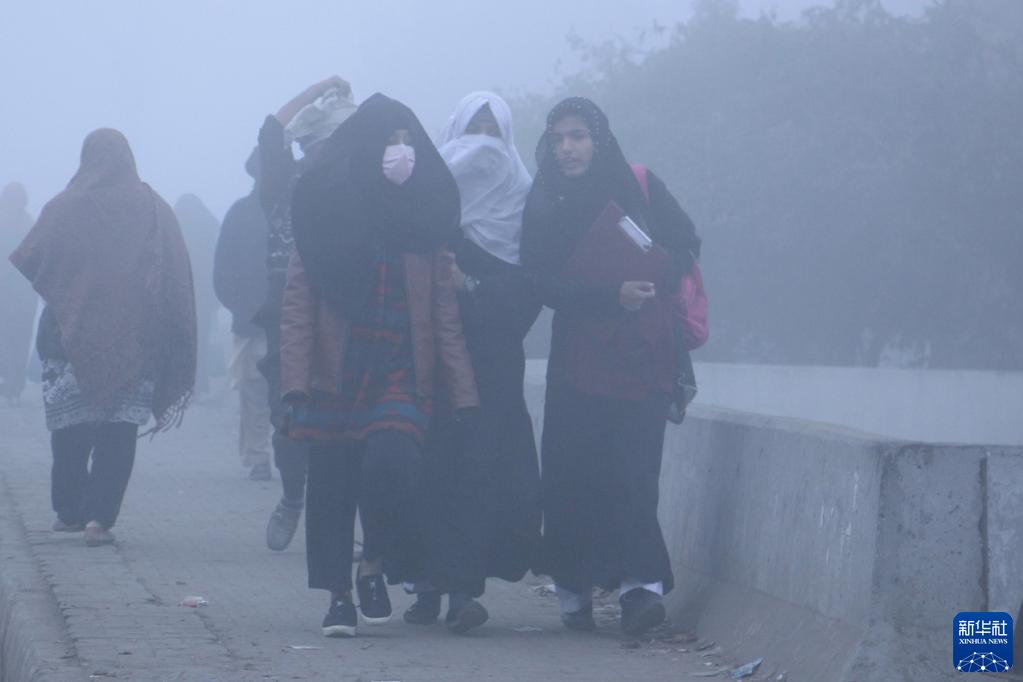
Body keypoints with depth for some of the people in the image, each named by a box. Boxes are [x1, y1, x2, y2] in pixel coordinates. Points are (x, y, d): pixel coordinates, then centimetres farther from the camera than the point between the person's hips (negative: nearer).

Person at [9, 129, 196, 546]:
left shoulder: (64, 208, -4)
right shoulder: (154, 210, -1)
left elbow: (30, 264, -5)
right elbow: (178, 281, -3)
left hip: (71, 336, 0)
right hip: (134, 342, 0)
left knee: (71, 426, 14)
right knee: (119, 432, 2)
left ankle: (69, 511, 19)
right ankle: (99, 516, -9)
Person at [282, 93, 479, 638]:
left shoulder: (423, 224, 8)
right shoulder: (324, 218, 1)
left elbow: (445, 316, 7)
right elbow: (297, 305, -2)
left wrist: (463, 393, 1)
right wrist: (295, 381, -12)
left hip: (400, 379, 0)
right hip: (335, 380, 0)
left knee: (390, 463, -20)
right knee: (332, 485, 1)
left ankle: (375, 565, 4)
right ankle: (339, 596, 14)